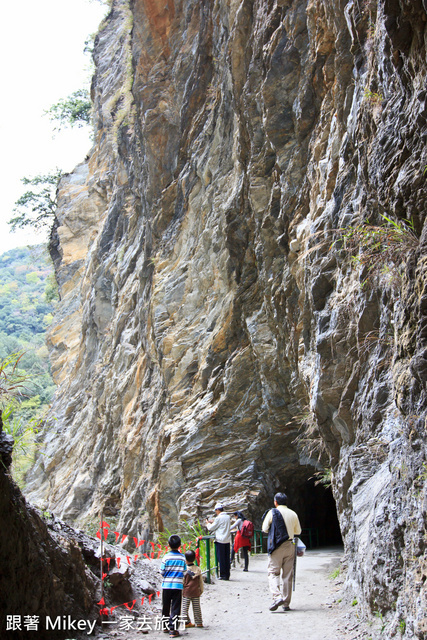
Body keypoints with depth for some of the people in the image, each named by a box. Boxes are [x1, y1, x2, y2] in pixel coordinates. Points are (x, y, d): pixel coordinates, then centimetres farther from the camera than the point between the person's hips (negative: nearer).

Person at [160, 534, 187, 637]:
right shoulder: (182, 558, -5)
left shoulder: (166, 557, -9)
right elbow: (184, 572, -1)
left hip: (166, 585, 0)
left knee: (165, 607, 16)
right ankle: (173, 629, -2)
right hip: (178, 585, 0)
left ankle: (166, 626, 30)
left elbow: (162, 571, -5)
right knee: (175, 608, 3)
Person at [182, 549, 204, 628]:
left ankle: (187, 622, 7)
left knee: (185, 608, 7)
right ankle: (199, 622, 15)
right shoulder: (198, 569, -1)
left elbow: (182, 582, -7)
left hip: (186, 592, -3)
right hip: (196, 592, 3)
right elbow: (201, 581, 6)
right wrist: (201, 590, 17)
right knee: (196, 608, 10)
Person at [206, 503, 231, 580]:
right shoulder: (228, 517, 10)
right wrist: (213, 522, 25)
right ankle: (227, 575, 11)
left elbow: (211, 528, -3)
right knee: (227, 558, 9)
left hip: (220, 540, -6)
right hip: (227, 540, 7)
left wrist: (208, 523, 17)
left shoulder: (218, 518, -12)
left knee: (221, 559, 0)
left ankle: (223, 575, 2)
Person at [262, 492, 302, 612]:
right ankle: (286, 603, 10)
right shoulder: (293, 514, 7)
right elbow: (298, 531, 15)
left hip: (276, 546, -4)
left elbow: (264, 529, 2)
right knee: (288, 575, 8)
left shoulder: (272, 512, -4)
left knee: (273, 572, -1)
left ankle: (277, 597, -22)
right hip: (290, 546, 4)